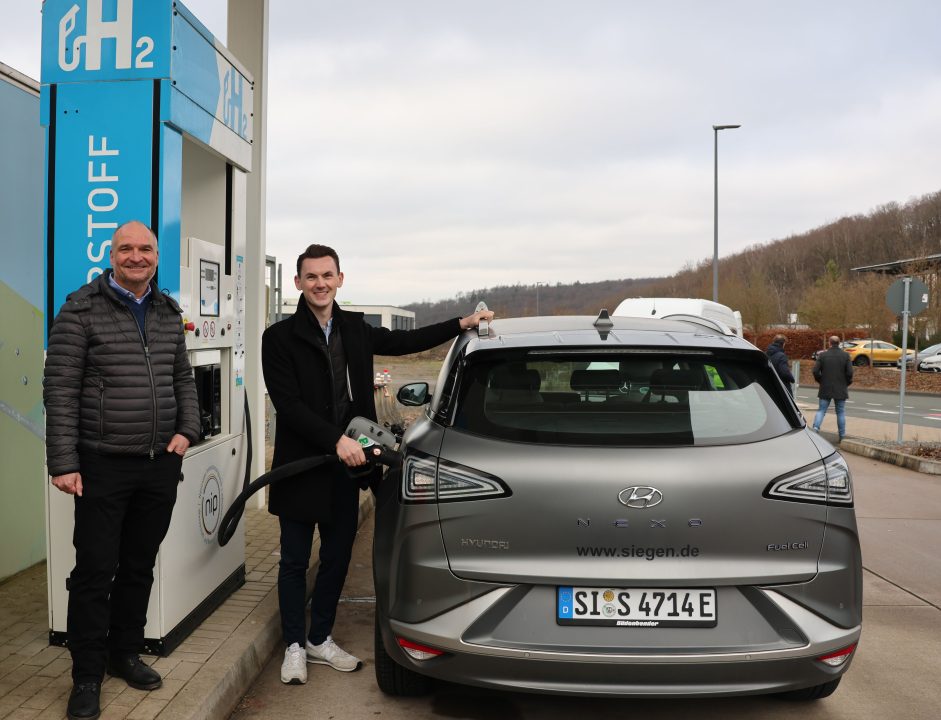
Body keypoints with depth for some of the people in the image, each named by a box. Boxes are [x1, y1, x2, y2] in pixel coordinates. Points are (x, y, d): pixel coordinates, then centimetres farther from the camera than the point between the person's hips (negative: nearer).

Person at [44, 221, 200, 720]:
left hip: (161, 465, 5)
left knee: (140, 566, 15)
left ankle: (125, 654, 33)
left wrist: (187, 430, 2)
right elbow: (60, 391, -10)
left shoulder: (168, 313, 10)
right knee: (95, 570, 2)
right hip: (104, 466, -5)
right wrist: (63, 463, -14)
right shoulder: (81, 310, -7)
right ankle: (86, 675, 18)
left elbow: (184, 379, 17)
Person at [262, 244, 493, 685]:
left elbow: (403, 342, 21)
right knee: (295, 561, 8)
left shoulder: (355, 329, 7)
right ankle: (294, 645, 24)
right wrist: (337, 440, -24)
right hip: (300, 467, -5)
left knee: (337, 558, 14)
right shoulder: (280, 338, -9)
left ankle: (320, 640, 30)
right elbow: (288, 405, -16)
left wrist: (462, 324, 18)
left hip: (345, 466, 5)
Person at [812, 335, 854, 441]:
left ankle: (815, 427, -16)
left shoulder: (822, 355, -4)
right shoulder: (845, 355, -4)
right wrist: (847, 383, 8)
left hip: (825, 389, 0)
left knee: (821, 410, 5)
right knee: (841, 412, 9)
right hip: (841, 389, 0)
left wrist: (820, 381, 8)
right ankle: (842, 435, 13)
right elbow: (850, 372, -9)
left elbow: (815, 371, -8)